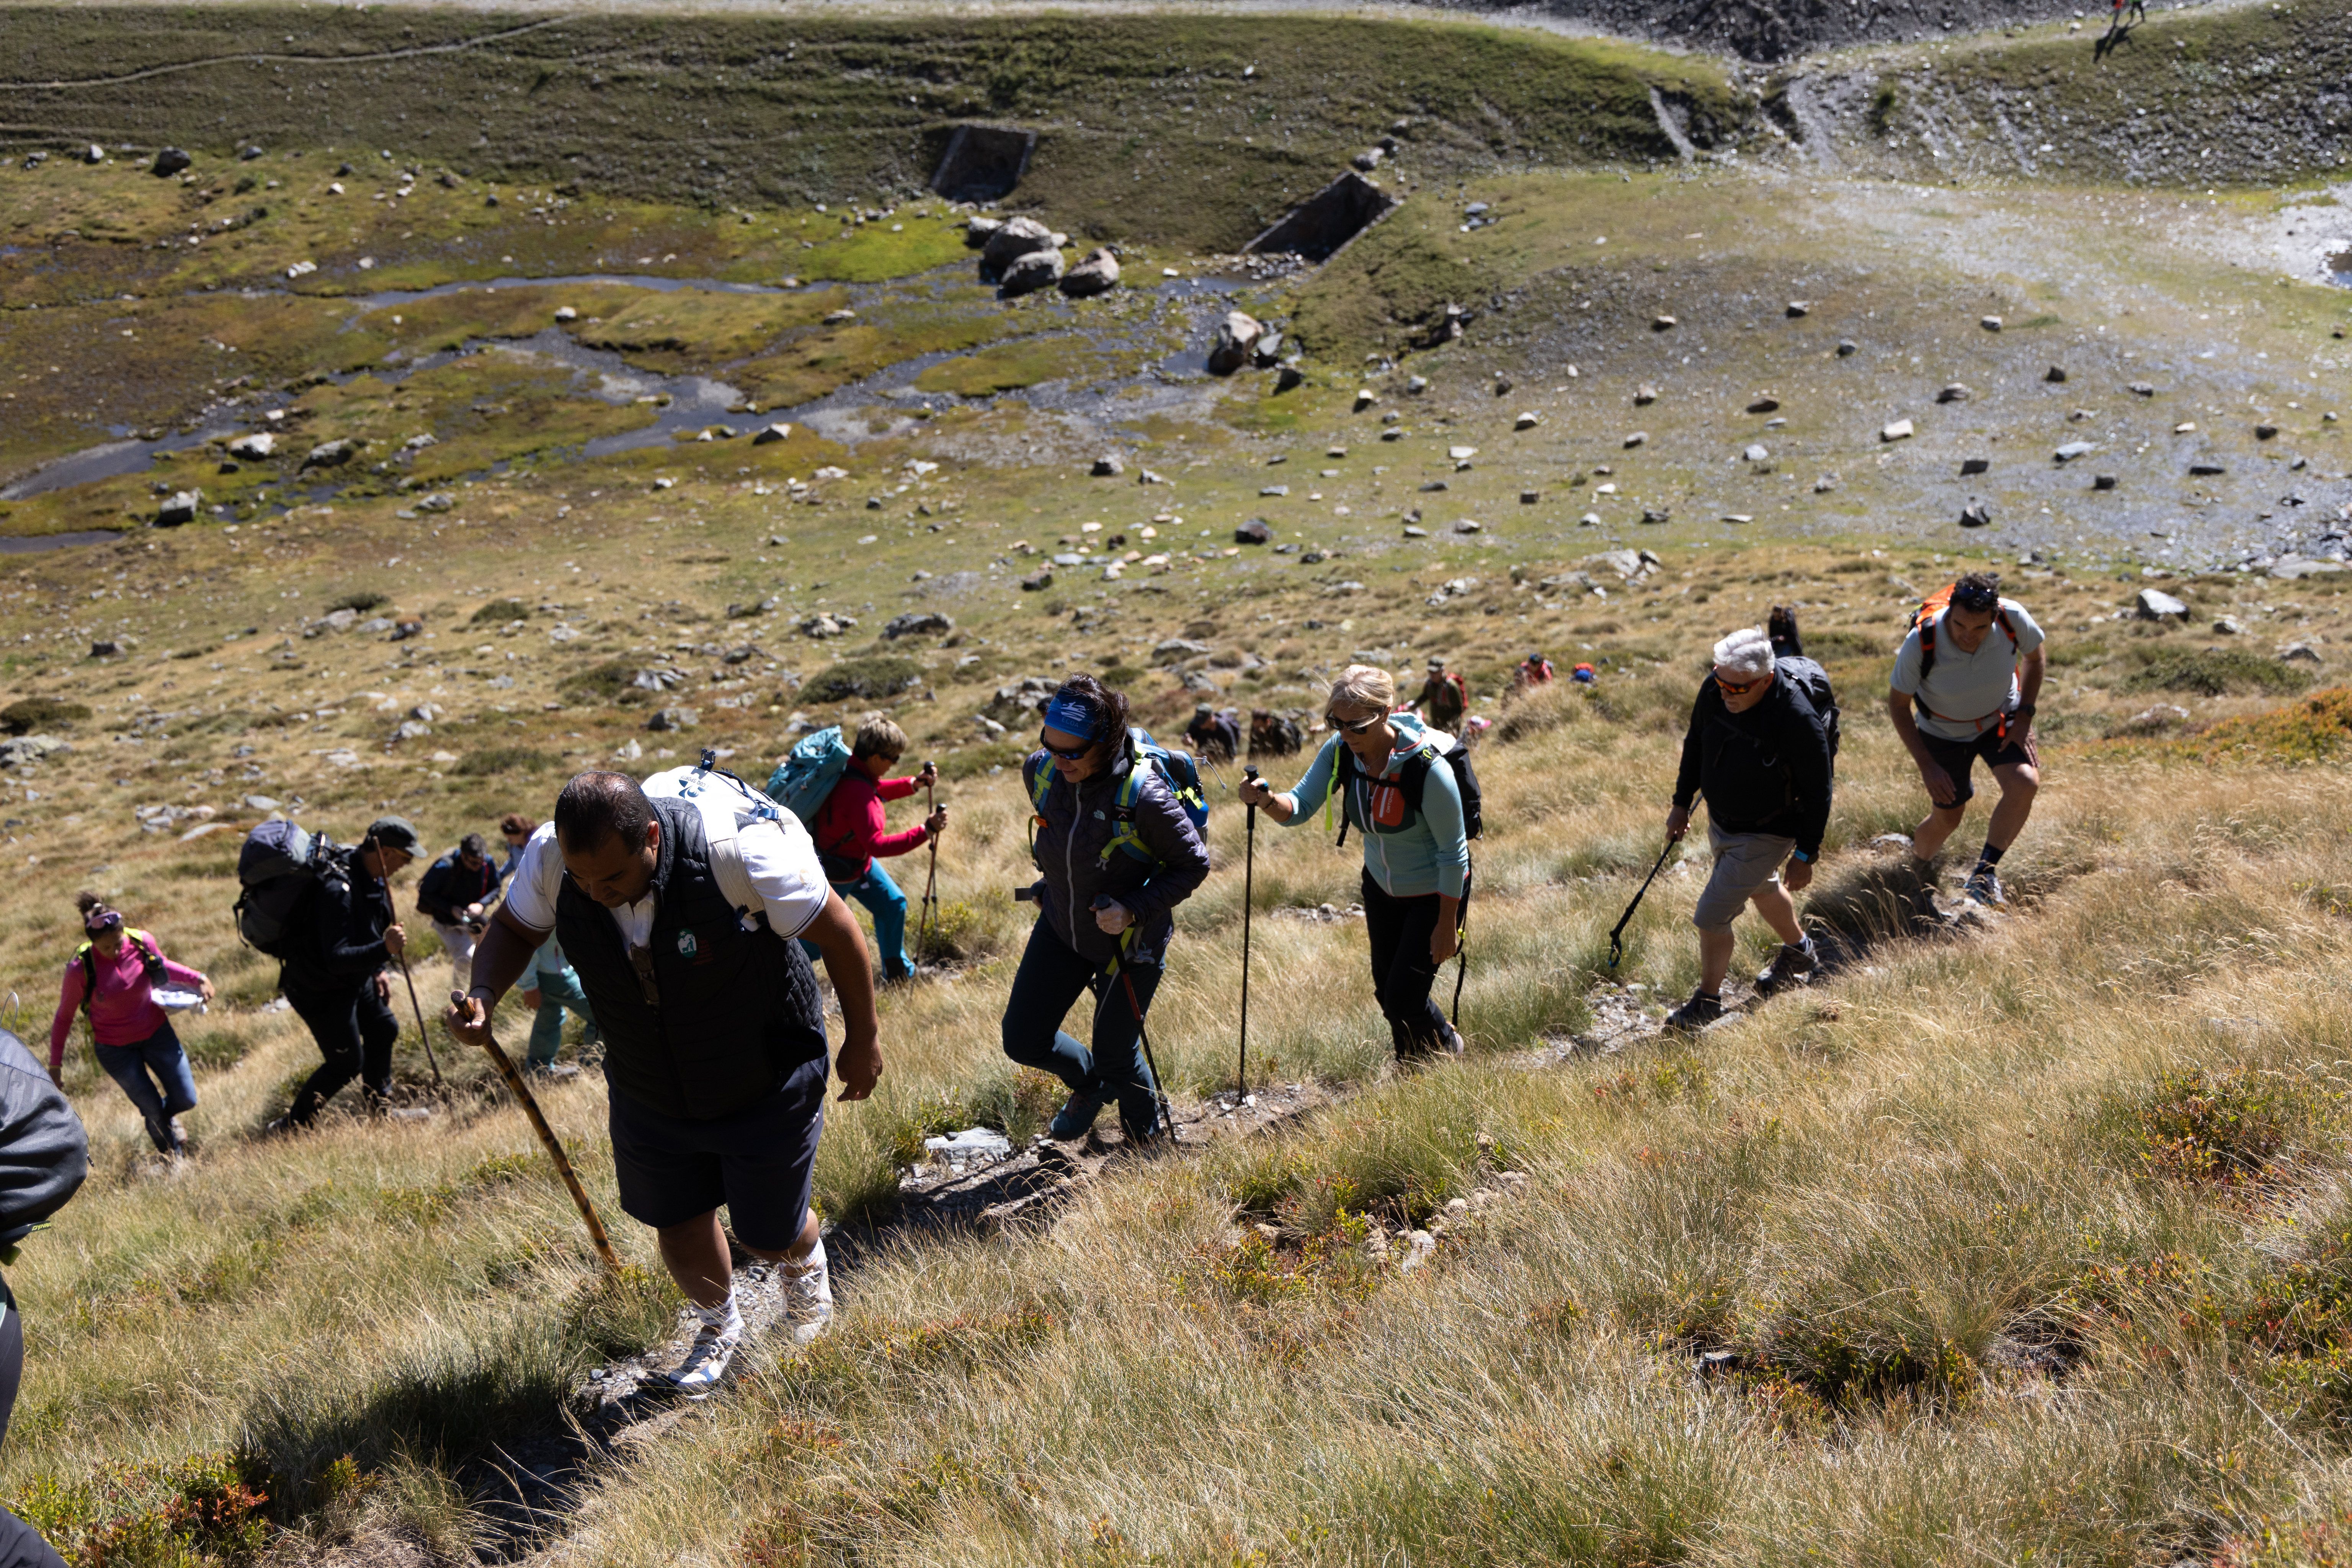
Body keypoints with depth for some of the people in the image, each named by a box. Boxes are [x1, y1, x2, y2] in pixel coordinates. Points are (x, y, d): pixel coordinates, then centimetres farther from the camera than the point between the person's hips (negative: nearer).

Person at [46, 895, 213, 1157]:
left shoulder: (142, 942, -18)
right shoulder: (80, 969, -24)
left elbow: (163, 966, 7)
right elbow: (64, 1017, -9)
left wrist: (197, 979, -8)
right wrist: (55, 1064, -3)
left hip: (157, 1032, 3)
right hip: (115, 1048, -3)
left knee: (186, 1101, 4)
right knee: (154, 1111, 5)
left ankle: (167, 1118, 41)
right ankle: (173, 1156, 36)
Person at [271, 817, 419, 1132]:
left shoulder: (371, 876, -4)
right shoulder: (338, 889, -34)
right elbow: (336, 959, -37)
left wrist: (378, 971, 10)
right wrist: (384, 950, -50)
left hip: (353, 977, 10)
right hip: (319, 989, -10)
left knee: (384, 1029, 20)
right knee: (347, 1062, -2)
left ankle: (380, 1108, 38)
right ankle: (292, 1126, 14)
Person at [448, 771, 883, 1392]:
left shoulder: (737, 850, -35)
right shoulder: (550, 857, -22)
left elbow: (836, 927, -21)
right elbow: (514, 928, 0)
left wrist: (862, 1039, -9)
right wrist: (483, 995, -22)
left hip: (767, 1087, -4)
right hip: (649, 1097, 4)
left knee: (768, 1236, 10)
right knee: (678, 1225, 17)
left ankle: (806, 1260, 50)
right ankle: (719, 1325, 51)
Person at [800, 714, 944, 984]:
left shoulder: (849, 764, -10)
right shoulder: (856, 792, -38)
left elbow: (876, 790, 12)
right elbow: (878, 845, -40)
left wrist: (913, 784, 0)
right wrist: (925, 831, -41)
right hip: (837, 874, -9)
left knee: (893, 904, 12)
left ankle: (896, 970, 29)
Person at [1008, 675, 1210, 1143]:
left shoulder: (1144, 797, -32)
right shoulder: (1040, 771, -15)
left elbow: (1193, 865, -19)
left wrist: (1134, 910, -28)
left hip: (1130, 941, -5)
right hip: (1061, 927, 5)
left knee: (1115, 1054, 10)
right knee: (1023, 1040, 7)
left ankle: (1147, 1139, 42)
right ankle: (1089, 1084, 41)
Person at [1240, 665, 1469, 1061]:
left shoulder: (1427, 768, -33)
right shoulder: (1341, 751, -17)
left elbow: (1453, 852, -23)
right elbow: (1300, 806, -13)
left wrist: (1447, 924, -17)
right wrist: (1268, 800, -36)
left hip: (1434, 891, -6)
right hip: (1381, 886, 6)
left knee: (1403, 999, -2)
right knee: (1386, 991, 16)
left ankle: (1445, 1046, 31)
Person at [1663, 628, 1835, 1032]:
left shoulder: (1797, 722, -34)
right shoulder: (1714, 689, -18)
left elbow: (1817, 795, -21)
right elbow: (1696, 742, 3)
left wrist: (1804, 857, -14)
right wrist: (1682, 803, 9)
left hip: (1765, 835, -7)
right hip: (1720, 821, 7)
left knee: (1711, 916, -4)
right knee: (1761, 890, 30)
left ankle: (1708, 1000, 20)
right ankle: (1799, 951, 58)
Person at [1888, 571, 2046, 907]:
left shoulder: (2013, 619, -28)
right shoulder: (1921, 643, -33)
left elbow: (2035, 658, -3)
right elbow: (1898, 704, -17)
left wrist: (2024, 716, -12)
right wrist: (1927, 766, -19)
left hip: (2000, 720, 2)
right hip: (1943, 732, -2)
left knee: (2025, 785, -24)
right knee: (1947, 819, 7)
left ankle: (1984, 873, -6)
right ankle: (1915, 862, 42)